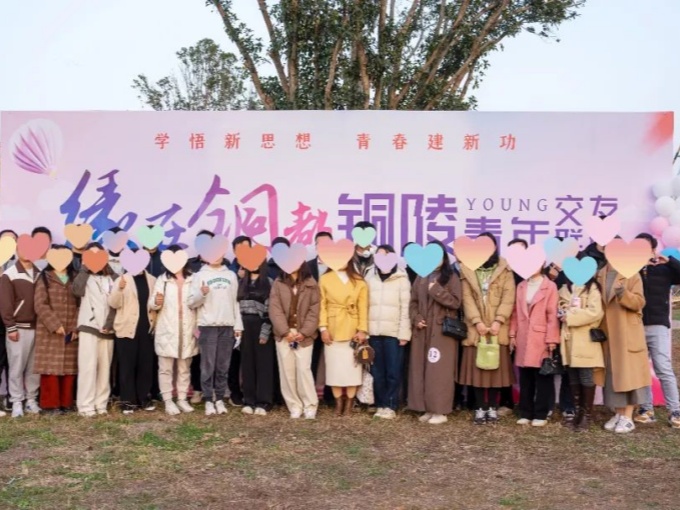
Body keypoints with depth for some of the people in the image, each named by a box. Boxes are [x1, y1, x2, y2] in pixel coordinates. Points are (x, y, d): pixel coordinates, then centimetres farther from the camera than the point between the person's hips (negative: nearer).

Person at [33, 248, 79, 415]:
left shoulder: (75, 278, 14)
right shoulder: (45, 278, 4)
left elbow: (81, 304, 7)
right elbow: (40, 304, -6)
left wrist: (77, 328, -4)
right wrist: (55, 325, -15)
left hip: (71, 332, 3)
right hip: (50, 331, -3)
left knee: (69, 367, 5)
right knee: (51, 367, -3)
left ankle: (66, 403, 12)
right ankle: (50, 404, 3)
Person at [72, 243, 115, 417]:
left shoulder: (110, 278, 15)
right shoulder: (85, 276, 8)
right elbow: (77, 290, -14)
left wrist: (109, 323, -5)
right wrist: (86, 267, -8)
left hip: (107, 329, 3)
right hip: (88, 326, -3)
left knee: (105, 367, 4)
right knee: (88, 367, -9)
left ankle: (101, 403, 9)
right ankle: (86, 405, -7)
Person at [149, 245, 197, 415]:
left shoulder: (193, 279, 4)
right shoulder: (162, 279, 4)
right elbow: (151, 304, -1)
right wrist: (156, 302, -22)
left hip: (187, 330, 1)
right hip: (167, 330, -1)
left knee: (184, 368, 10)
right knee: (166, 368, 2)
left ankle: (182, 399, 19)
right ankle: (168, 401, 10)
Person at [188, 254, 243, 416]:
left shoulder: (231, 275, 11)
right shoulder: (200, 275, 1)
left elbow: (235, 302, 12)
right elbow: (191, 302, -3)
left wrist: (238, 325, 6)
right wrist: (202, 294, -22)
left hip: (227, 326, 3)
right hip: (207, 326, -3)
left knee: (223, 366, 7)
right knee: (208, 366, 0)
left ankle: (220, 399, 15)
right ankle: (208, 400, 7)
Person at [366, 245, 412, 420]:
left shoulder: (401, 279, 0)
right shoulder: (370, 278, 11)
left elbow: (405, 308, -3)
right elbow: (364, 306, 9)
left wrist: (404, 333, -8)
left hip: (394, 332, -3)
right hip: (374, 332, 3)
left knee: (393, 371, -2)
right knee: (377, 371, 6)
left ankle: (390, 406, 6)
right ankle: (381, 405, 14)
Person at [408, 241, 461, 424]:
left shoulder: (451, 277, 1)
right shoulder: (421, 278, 14)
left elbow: (456, 302, -8)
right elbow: (413, 302, 12)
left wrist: (436, 290, -13)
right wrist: (416, 319, -4)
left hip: (443, 330, -5)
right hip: (423, 330, 5)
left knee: (439, 370, -6)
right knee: (422, 370, 5)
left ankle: (440, 410, 0)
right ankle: (427, 408, 13)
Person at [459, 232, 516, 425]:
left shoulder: (504, 270, 6)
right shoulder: (468, 270, 7)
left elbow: (508, 297, -3)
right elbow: (467, 298, -1)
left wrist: (498, 321, -15)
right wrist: (477, 321, -13)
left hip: (497, 328, 0)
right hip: (475, 328, 1)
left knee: (497, 367, 2)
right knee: (476, 368, 0)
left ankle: (492, 408, 11)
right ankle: (480, 408, 7)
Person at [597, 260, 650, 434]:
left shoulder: (632, 274, -4)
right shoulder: (600, 275, 11)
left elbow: (639, 302, -12)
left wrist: (624, 294, -30)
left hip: (627, 332, -5)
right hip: (608, 333, 5)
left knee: (628, 371, -4)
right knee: (613, 373, 6)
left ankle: (628, 417, -1)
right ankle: (618, 414, 14)